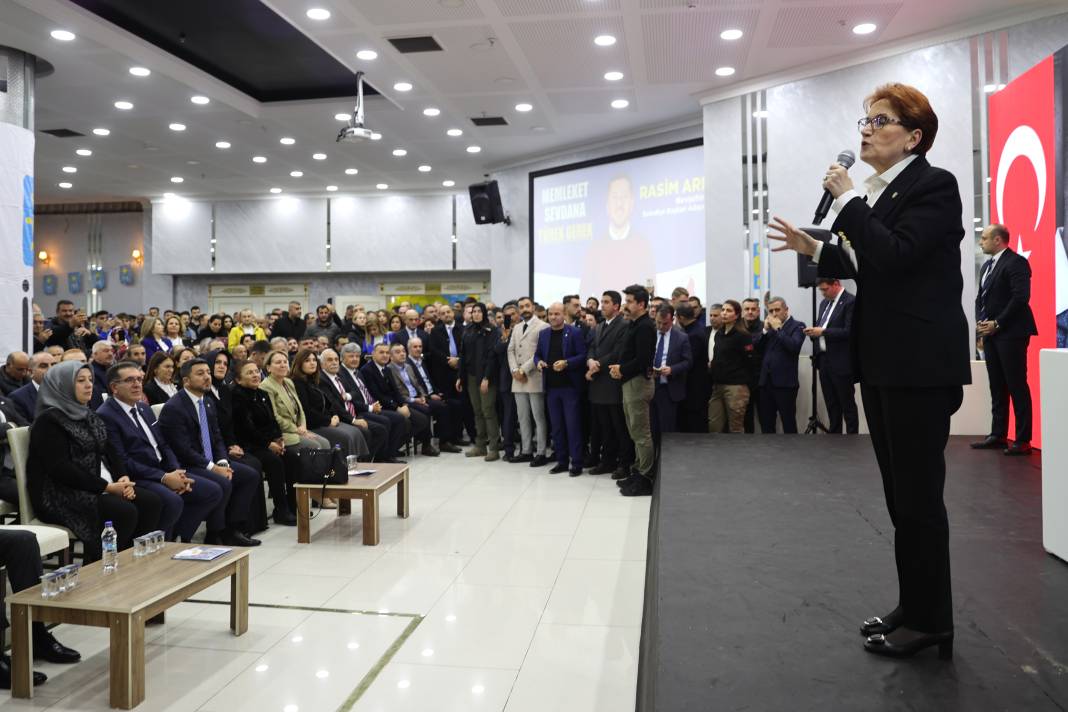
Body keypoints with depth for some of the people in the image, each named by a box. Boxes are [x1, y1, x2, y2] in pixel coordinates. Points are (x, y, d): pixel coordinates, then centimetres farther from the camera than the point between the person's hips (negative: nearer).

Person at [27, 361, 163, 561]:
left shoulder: (89, 417, 18)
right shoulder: (49, 420, -8)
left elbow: (109, 451, 16)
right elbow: (60, 468, -17)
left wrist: (123, 478, -6)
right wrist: (107, 487, -18)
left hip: (102, 486, 8)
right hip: (62, 493, -8)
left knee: (150, 501, -14)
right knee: (125, 512, -28)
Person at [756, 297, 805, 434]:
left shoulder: (797, 326, -2)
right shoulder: (770, 326, 15)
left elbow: (794, 346, -20)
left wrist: (778, 329, -14)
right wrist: (765, 329, -4)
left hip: (785, 382, -6)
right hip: (766, 382, 6)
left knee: (789, 423, 0)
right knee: (766, 423, 11)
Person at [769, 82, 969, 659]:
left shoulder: (933, 185, -9)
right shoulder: (880, 192, 14)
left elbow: (895, 255, -23)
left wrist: (846, 200, -16)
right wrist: (815, 249, 9)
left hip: (920, 363, -9)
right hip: (882, 359, 9)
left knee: (918, 494, -1)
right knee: (900, 493, 15)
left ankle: (929, 620, 13)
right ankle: (913, 606, 27)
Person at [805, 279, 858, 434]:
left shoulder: (850, 302, -10)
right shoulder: (824, 302, 16)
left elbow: (849, 332, -18)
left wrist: (823, 331, -20)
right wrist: (813, 332, -1)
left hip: (841, 362, -7)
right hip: (824, 360, 8)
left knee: (848, 405, 0)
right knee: (831, 405, 12)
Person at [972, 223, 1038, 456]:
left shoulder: (1016, 262, -8)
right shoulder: (986, 266, 19)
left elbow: (1021, 297, -17)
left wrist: (997, 324, -15)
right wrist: (980, 322, 3)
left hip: (1011, 333, -8)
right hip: (990, 332, 8)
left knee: (1017, 386, -6)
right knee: (997, 386, 10)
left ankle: (1023, 440, -2)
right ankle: (998, 436, 15)